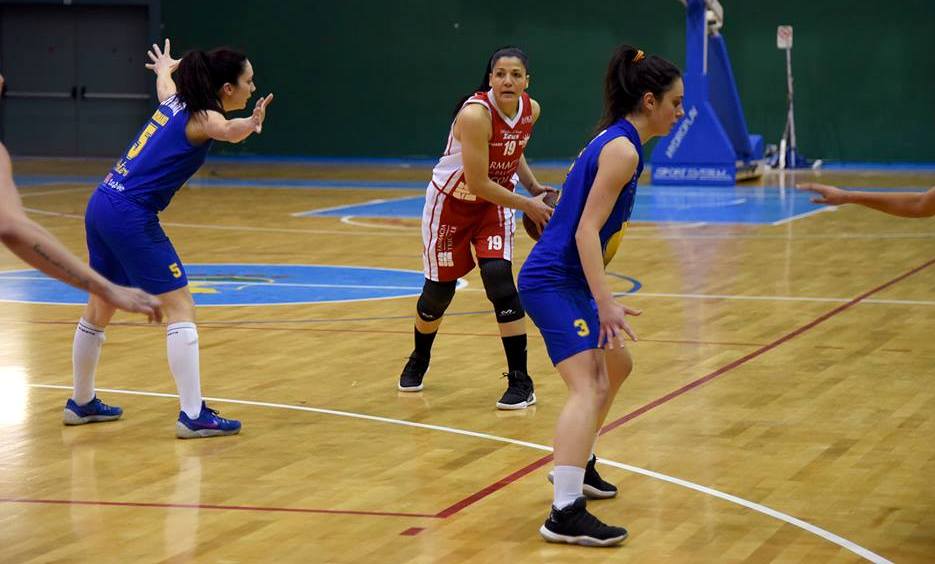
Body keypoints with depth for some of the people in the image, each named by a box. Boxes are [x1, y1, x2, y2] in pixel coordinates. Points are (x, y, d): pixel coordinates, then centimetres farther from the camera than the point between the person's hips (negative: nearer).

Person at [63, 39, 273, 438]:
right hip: (132, 215, -9)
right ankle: (193, 416, -11)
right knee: (180, 308, -8)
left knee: (101, 307, 22)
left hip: (102, 205, 9)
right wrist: (250, 124, -61)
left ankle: (81, 403, 37)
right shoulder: (202, 116, -12)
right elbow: (226, 131, -39)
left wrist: (165, 66, 62)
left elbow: (164, 80, 39)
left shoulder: (177, 99, 12)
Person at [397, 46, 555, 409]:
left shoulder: (530, 110, -10)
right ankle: (419, 361, 38)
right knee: (438, 291, 7)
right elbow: (478, 182, -30)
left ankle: (520, 381, -8)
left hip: (495, 203, 4)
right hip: (451, 204, -4)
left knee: (498, 278, -16)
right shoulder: (476, 114, -31)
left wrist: (534, 186, -2)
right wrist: (527, 205, -23)